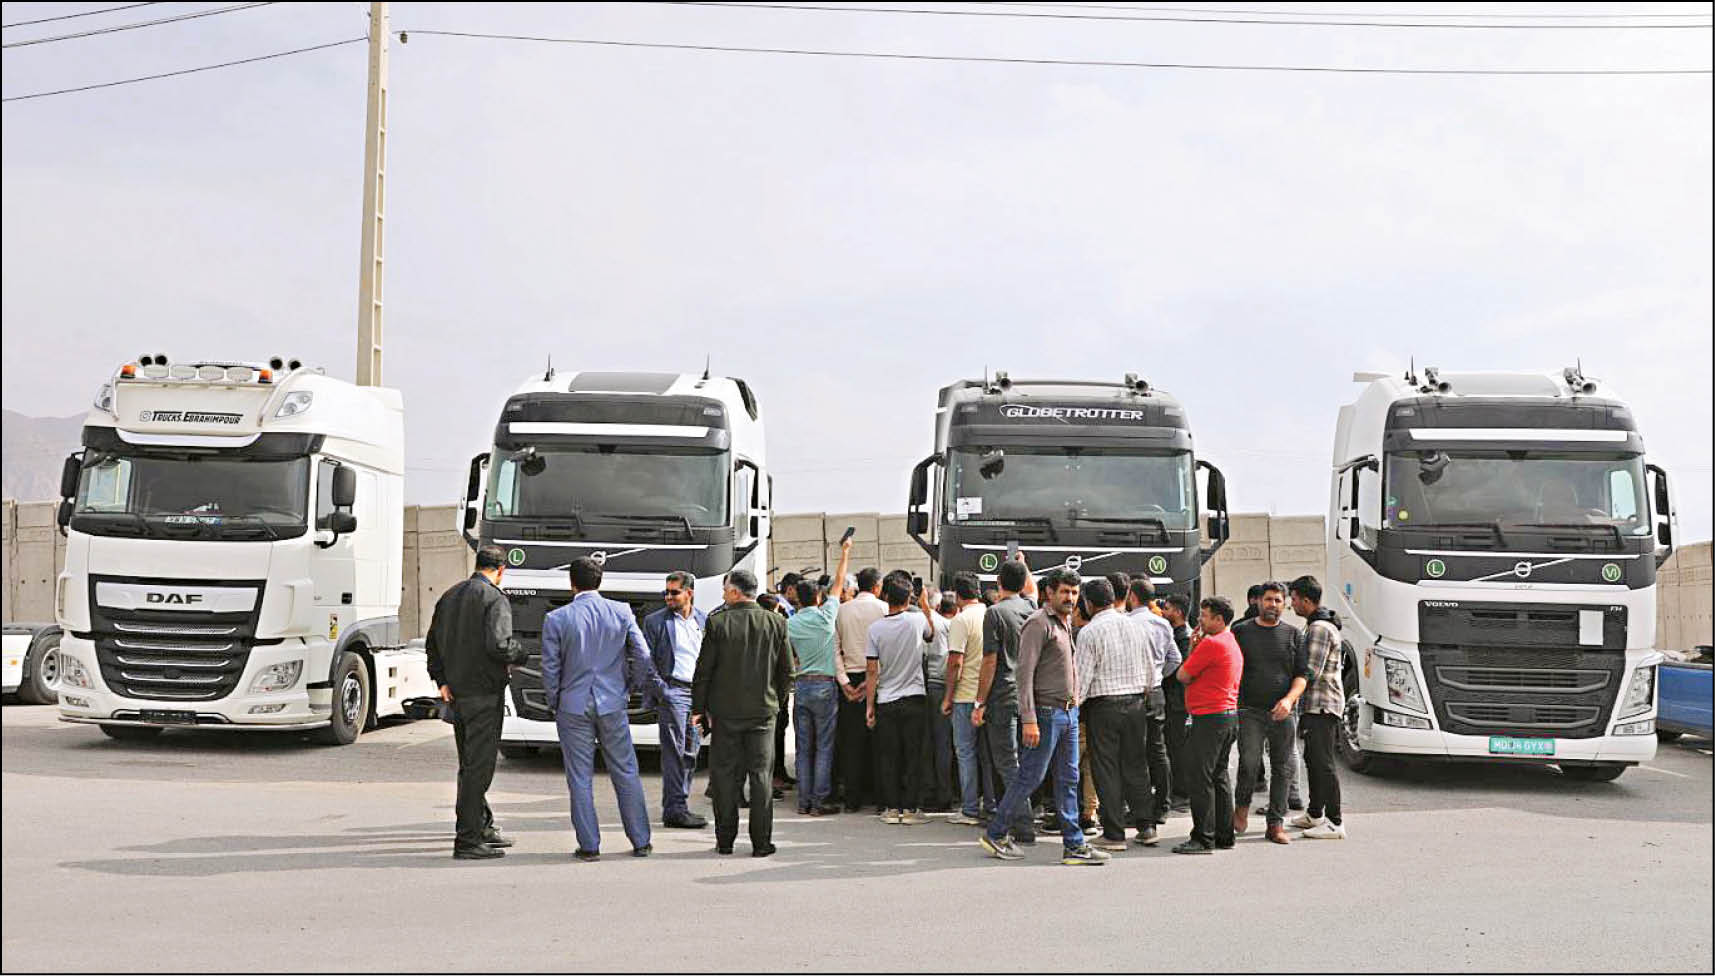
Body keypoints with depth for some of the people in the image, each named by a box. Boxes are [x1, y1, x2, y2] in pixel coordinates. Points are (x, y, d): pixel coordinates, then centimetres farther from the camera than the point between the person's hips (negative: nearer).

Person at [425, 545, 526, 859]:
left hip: (456, 693, 8)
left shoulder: (450, 595, 13)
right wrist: (520, 655, -4)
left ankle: (483, 826, 29)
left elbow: (432, 643, 15)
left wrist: (442, 680, 11)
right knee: (478, 766, -4)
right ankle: (468, 840, -4)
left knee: (470, 764, 17)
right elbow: (498, 645, -24)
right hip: (484, 694, -8)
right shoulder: (495, 599, -13)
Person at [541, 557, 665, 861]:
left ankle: (589, 846, 6)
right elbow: (643, 657, 0)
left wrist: (555, 704, 10)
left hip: (573, 707, -2)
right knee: (626, 773, 10)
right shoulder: (622, 612, -2)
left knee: (580, 778, 5)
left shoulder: (556, 619, -7)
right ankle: (641, 841, 14)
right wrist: (636, 687, 17)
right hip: (612, 704, 2)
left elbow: (550, 668, -4)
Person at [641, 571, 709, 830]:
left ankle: (677, 805, 17)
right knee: (674, 751, -6)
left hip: (700, 692, 5)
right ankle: (675, 810, -3)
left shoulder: (704, 620, 13)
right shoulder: (655, 621, 0)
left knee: (691, 750, 8)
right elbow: (647, 661, -2)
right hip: (673, 690, -5)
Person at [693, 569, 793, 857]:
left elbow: (704, 669, -5)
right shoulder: (776, 623, -1)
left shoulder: (717, 622, -8)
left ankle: (725, 841, 11)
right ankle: (761, 842, 4)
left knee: (725, 776, 7)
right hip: (763, 710, 2)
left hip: (725, 712, -2)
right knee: (761, 775, 5)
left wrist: (698, 708, 3)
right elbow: (787, 670, 4)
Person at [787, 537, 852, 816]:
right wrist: (845, 554, 17)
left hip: (800, 685, 4)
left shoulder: (790, 623, 1)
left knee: (804, 747, 8)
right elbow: (839, 584, 6)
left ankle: (804, 801, 8)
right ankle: (819, 801, -2)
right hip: (824, 685, -3)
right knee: (824, 747, 0)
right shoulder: (825, 616, -6)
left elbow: (789, 660, 9)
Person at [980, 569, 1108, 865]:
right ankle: (994, 834, 10)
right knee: (1030, 776, -3)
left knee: (1068, 780, 8)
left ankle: (1074, 845, 10)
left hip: (1068, 712, 8)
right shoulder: (1038, 624, -12)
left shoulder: (1066, 622, 16)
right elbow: (1024, 673, -17)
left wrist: (1075, 705, 15)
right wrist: (1029, 720, -23)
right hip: (1047, 711, -8)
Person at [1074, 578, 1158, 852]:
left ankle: (1114, 834, 2)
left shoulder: (1089, 632, -10)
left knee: (1106, 770, 1)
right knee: (1136, 765, 14)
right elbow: (1151, 670, 12)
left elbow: (1081, 677, -12)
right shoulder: (1136, 626, 6)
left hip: (1102, 706, -5)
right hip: (1136, 703, 5)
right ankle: (1146, 825, 13)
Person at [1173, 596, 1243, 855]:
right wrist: (1196, 646, 10)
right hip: (1230, 716, 10)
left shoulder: (1211, 643, -15)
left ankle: (1203, 839, -7)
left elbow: (1183, 675, -10)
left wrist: (1192, 649, 5)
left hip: (1210, 718, -10)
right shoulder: (1233, 644, 17)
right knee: (1219, 777, 15)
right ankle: (1224, 836, 18)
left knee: (1199, 778, -7)